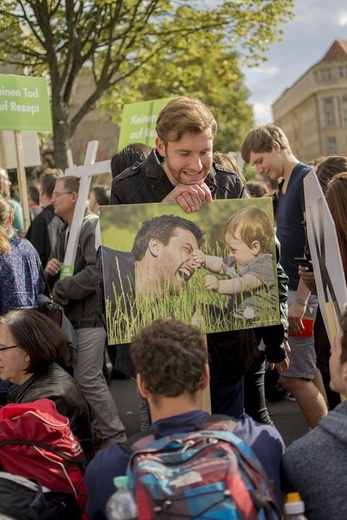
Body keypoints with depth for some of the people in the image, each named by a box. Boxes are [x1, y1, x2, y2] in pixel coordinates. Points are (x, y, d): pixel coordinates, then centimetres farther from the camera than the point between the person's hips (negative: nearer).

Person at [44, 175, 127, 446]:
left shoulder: (93, 226, -13)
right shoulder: (65, 232, 16)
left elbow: (96, 272, -25)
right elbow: (59, 274, 24)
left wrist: (61, 290, -16)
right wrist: (51, 270, 0)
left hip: (90, 315, -9)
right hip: (74, 315, 9)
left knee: (87, 379, -8)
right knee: (92, 377, 16)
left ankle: (115, 436, 3)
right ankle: (102, 430, 28)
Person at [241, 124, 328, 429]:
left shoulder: (306, 179, -12)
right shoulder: (283, 187, 16)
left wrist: (300, 300, -22)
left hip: (302, 290, -9)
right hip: (289, 289, 9)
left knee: (293, 375, -9)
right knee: (307, 371, 13)